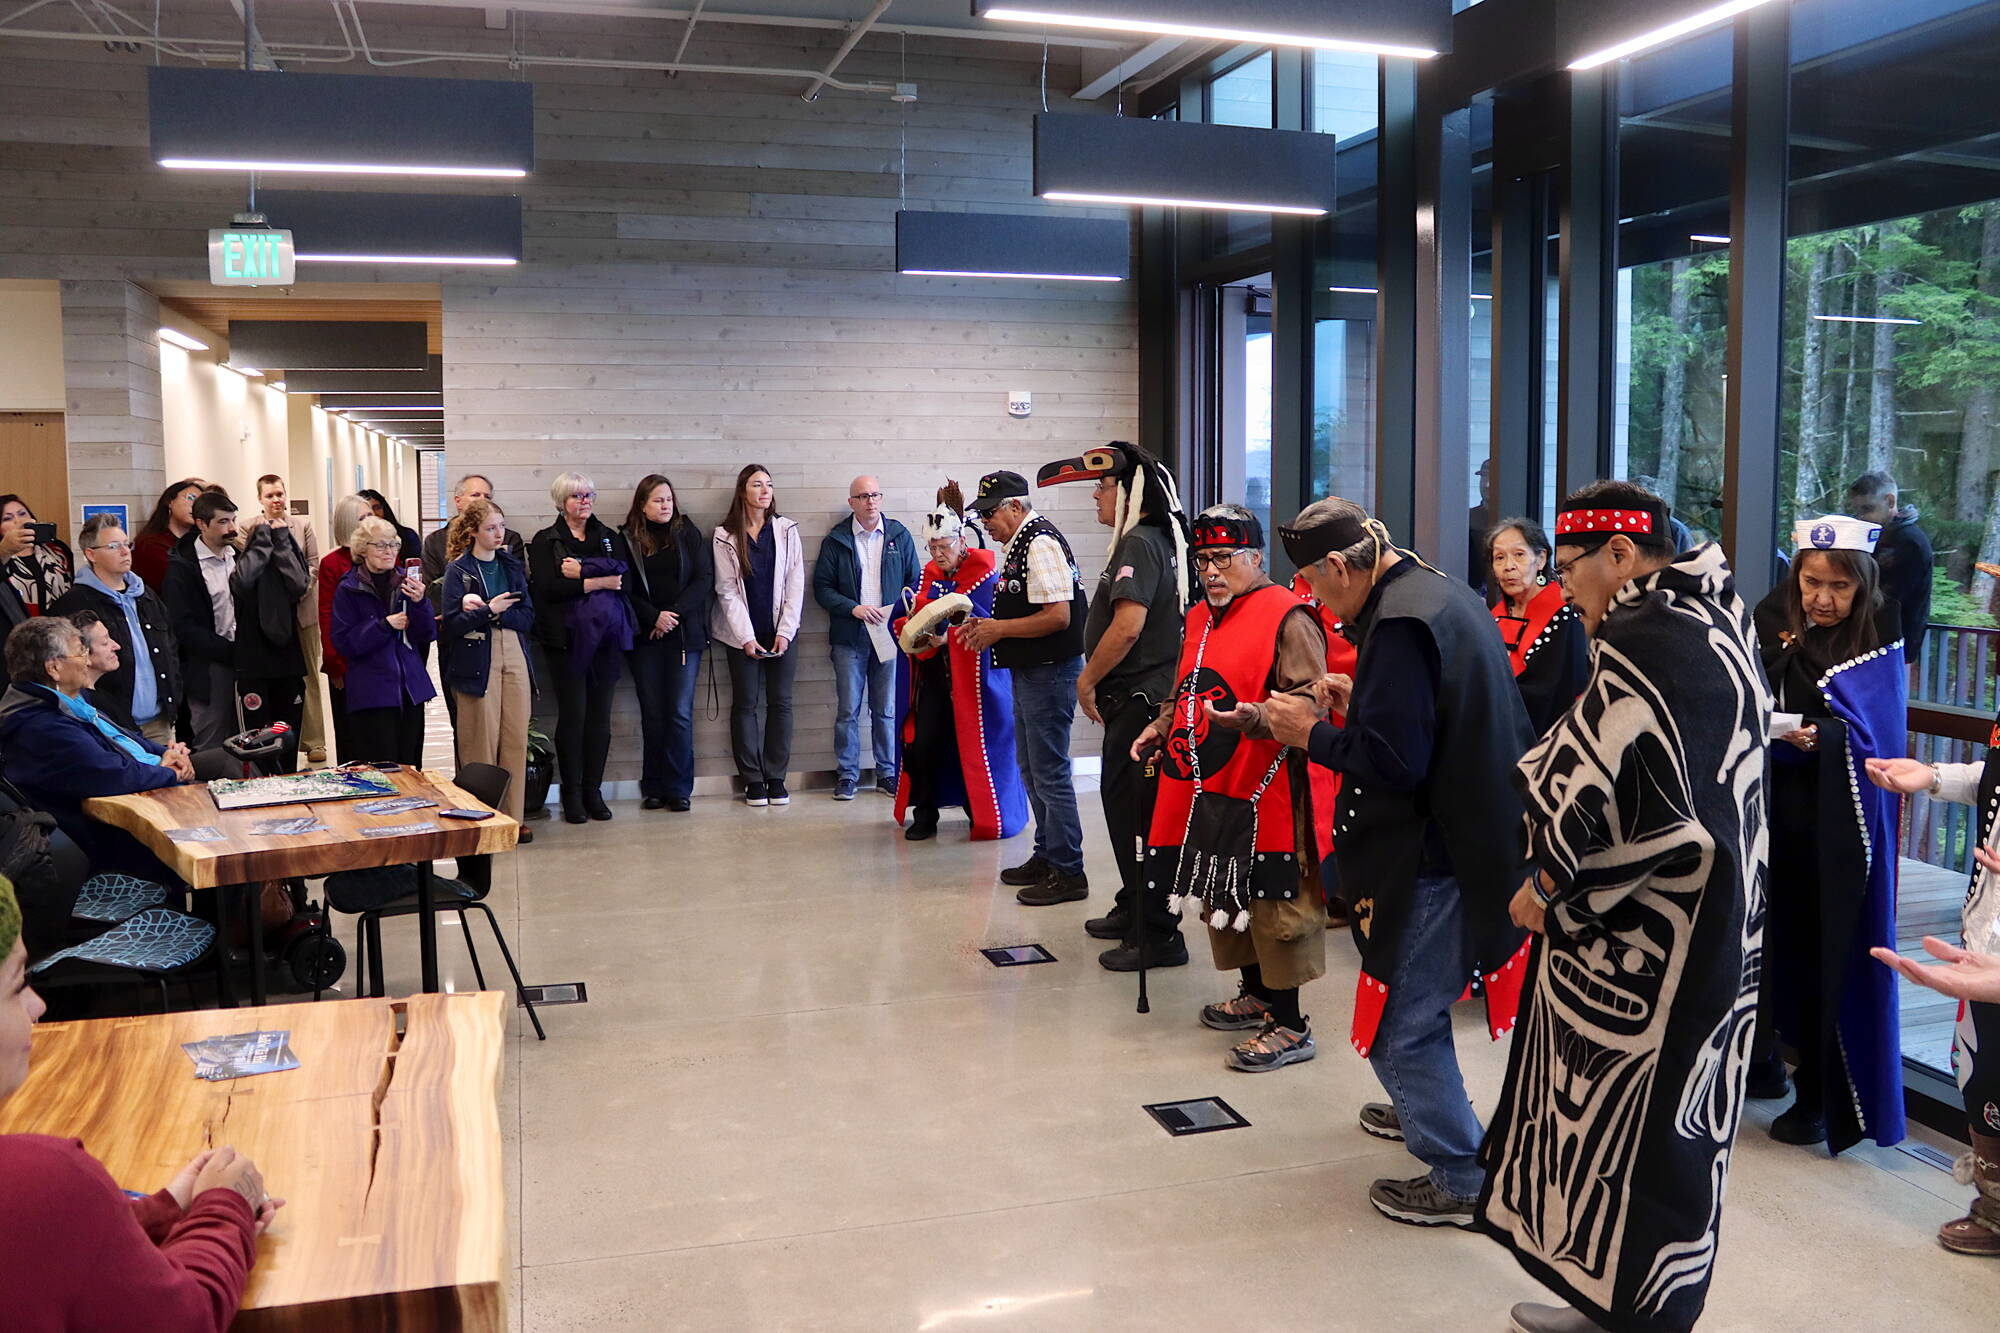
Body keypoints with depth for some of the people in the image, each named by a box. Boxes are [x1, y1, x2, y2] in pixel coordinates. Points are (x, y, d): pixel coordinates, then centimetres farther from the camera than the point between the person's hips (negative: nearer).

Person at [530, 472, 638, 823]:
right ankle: (572, 794, 7)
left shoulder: (610, 537, 15)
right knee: (572, 715, -3)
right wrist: (599, 581, -9)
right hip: (567, 637, -3)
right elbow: (548, 588, -11)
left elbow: (623, 571, -4)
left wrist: (581, 571, -13)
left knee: (600, 715, 3)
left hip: (605, 636, 3)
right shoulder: (545, 541, 5)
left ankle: (593, 790, 12)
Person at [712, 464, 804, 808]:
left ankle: (776, 777, 10)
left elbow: (795, 584, 0)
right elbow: (727, 590, -4)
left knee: (780, 702, 2)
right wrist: (746, 637, -12)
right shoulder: (725, 535, 0)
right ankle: (752, 780, 9)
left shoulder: (786, 530, 3)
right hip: (742, 633, -1)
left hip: (781, 630, 1)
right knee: (745, 703, 2)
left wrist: (785, 632, -9)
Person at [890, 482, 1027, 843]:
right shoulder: (927, 575, 10)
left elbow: (980, 619, -19)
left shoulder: (984, 572, -5)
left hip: (971, 675, -4)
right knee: (923, 742, -2)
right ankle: (924, 815, 10)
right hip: (932, 675, 4)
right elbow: (900, 622, 6)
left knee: (975, 744, 1)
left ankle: (985, 815, 17)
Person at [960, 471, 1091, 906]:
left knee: (1049, 772, -6)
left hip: (1050, 673, -11)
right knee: (1031, 769, 18)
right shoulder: (1018, 545, 14)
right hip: (1029, 671, 11)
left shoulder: (1040, 544, -17)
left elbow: (1057, 616, -24)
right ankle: (1047, 857, 29)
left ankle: (1067, 873, 2)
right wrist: (990, 626, 9)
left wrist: (999, 629, -15)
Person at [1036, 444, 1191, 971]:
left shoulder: (1138, 545, -16)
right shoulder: (1160, 540, 16)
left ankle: (1157, 936, 1)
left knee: (1135, 812, -5)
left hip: (1139, 702, -10)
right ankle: (1134, 909, 31)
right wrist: (1096, 679, 18)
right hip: (1142, 695, 10)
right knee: (1122, 800, 19)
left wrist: (1087, 680, -13)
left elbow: (1127, 627, -26)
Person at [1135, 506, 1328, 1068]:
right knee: (1224, 898, 18)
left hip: (1264, 791, -9)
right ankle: (1256, 996, 35)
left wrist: (1254, 717, -34)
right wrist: (1162, 726, 15)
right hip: (1208, 787, 9)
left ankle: (1290, 1027, 7)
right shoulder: (1200, 618, 15)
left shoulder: (1287, 616, -13)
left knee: (1272, 906, -3)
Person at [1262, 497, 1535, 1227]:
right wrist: (1360, 699, 11)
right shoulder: (1443, 592, 9)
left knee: (1403, 1017, 1)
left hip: (1433, 850, -10)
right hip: (1474, 829, 10)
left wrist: (1312, 734, -12)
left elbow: (1395, 762, -25)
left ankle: (1460, 1179, 11)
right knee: (1419, 992, 26)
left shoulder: (1399, 625, -22)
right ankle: (1425, 1108, 45)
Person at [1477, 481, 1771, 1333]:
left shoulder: (1643, 638, -19)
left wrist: (1547, 885, -8)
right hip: (1706, 920, 10)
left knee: (1625, 1122, 3)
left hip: (1644, 941, -10)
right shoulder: (1711, 619, 11)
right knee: (1667, 1125, 16)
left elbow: (1603, 793, -23)